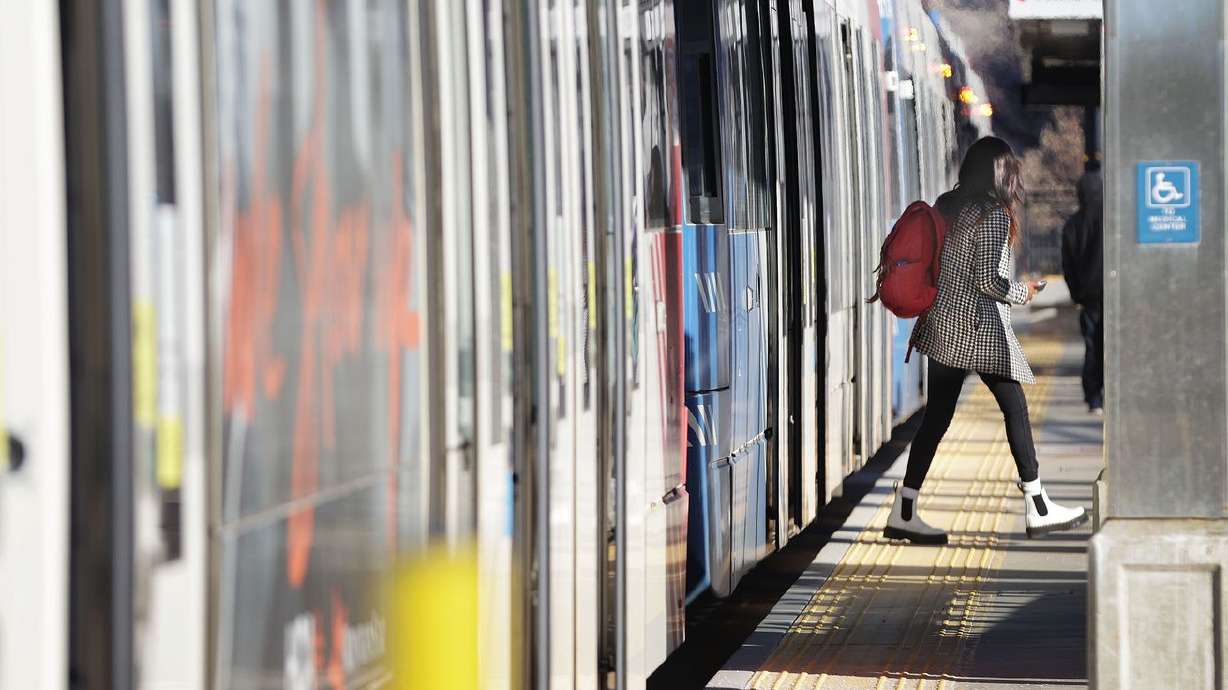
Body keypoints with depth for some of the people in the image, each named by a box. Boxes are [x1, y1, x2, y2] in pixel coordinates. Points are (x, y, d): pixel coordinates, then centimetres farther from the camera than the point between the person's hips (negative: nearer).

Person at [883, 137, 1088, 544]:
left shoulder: (946, 206, 9)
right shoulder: (994, 215, -13)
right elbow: (988, 280, -17)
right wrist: (1022, 293, 0)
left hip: (942, 325, 7)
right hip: (980, 327, -7)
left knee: (937, 416, 8)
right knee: (1015, 409, 4)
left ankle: (904, 513, 5)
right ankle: (1037, 510, 9)